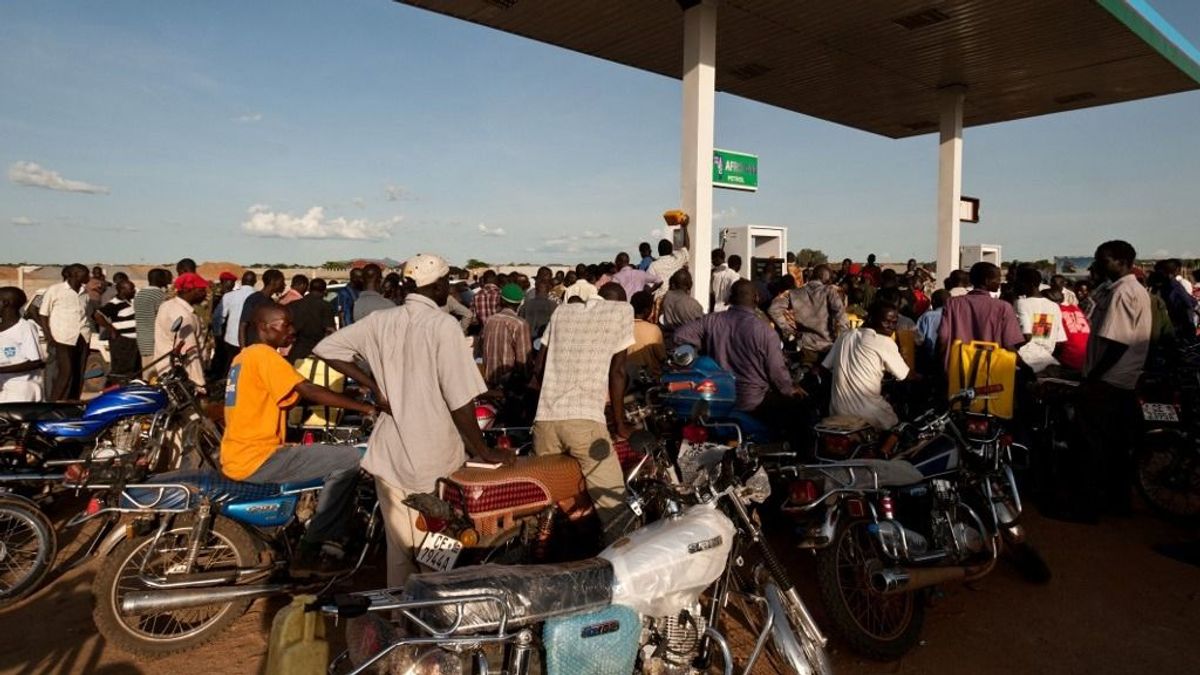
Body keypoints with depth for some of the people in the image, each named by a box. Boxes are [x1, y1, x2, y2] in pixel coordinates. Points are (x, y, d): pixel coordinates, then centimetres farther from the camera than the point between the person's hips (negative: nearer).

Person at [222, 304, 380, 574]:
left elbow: (298, 397, 19)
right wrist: (365, 407, -22)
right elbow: (309, 391, -22)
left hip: (238, 455, 10)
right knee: (350, 459, -15)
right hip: (255, 459, -10)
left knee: (331, 453, 25)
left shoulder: (244, 356, 18)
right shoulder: (263, 354, -12)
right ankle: (308, 554, -7)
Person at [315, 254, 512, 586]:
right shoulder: (443, 325, -14)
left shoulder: (381, 321, 3)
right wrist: (483, 451, -6)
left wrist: (373, 385, 5)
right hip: (433, 459, -5)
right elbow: (459, 399, -17)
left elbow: (328, 348, 6)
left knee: (399, 548, 18)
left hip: (389, 454, 6)